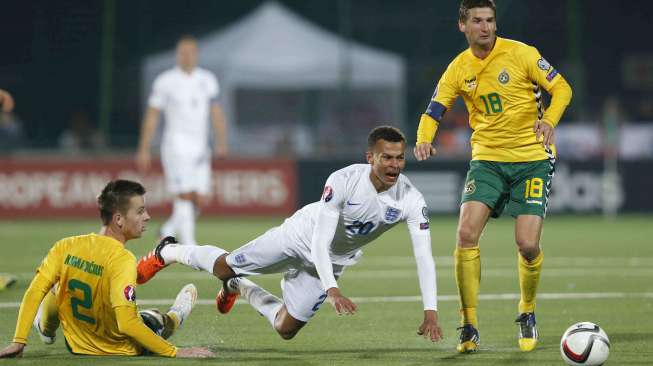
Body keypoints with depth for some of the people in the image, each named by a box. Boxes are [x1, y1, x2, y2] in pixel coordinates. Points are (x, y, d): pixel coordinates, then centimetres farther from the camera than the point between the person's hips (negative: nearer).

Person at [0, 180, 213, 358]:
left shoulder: (65, 247, -15)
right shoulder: (123, 260, -31)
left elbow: (34, 293, -14)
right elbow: (126, 323, -37)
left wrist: (18, 342, -7)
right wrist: (175, 353, -31)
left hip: (77, 348, 4)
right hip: (123, 351, -4)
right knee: (155, 319, 26)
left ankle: (46, 329, 58)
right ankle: (174, 317, 62)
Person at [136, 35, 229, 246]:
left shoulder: (207, 80, 10)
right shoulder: (165, 81, -2)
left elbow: (216, 113, 10)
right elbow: (151, 116, 0)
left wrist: (221, 142, -3)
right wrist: (144, 150, -2)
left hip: (200, 148, 5)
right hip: (176, 146, -5)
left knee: (199, 199, 2)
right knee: (185, 196, -13)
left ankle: (167, 232, 24)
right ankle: (189, 246, -11)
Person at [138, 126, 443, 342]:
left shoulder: (411, 200, -27)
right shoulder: (344, 181, -35)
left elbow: (424, 256, -27)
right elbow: (320, 242, -35)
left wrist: (430, 311, -37)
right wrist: (332, 291, -47)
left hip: (333, 260, 4)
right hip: (303, 236, -4)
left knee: (285, 330, 8)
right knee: (224, 267, 6)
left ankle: (239, 288, 39)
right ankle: (168, 253, 39)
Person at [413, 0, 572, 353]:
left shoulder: (521, 54, -7)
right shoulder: (458, 69, 2)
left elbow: (561, 88, -4)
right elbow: (433, 112, 4)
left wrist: (549, 120, -23)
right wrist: (423, 140, -18)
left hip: (532, 159, -2)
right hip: (487, 160, 3)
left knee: (528, 245, -10)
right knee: (466, 233, -16)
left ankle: (527, 314, 19)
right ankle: (469, 325, -6)